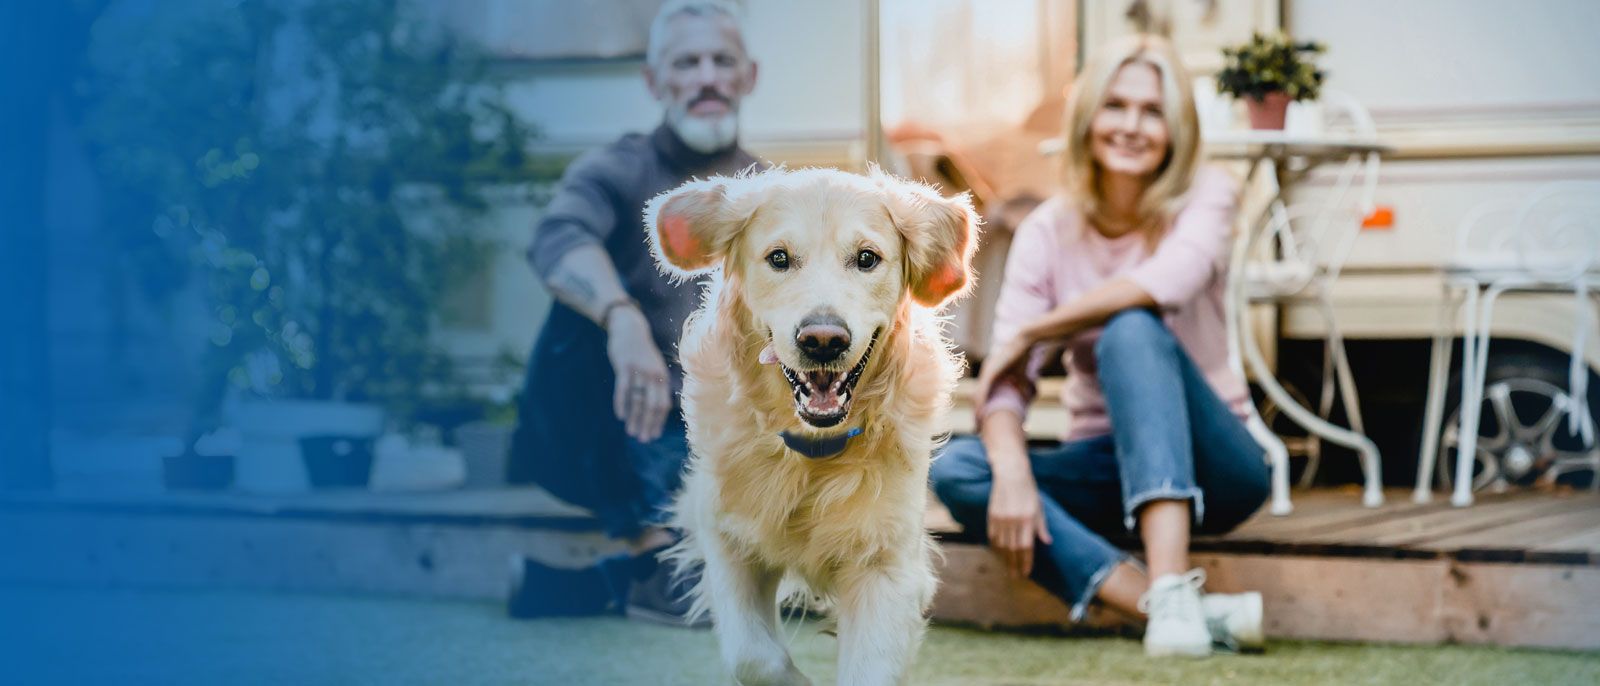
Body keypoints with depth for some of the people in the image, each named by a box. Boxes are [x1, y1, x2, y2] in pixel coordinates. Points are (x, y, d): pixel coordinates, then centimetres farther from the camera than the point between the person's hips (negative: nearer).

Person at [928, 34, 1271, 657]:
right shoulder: (1048, 231, -1)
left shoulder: (1206, 196, -6)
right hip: (1107, 464, 3)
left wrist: (1030, 334, -20)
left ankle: (1173, 590, -45)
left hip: (1208, 466, -3)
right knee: (956, 469, -24)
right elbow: (1009, 376, -12)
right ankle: (1181, 611, -38)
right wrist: (1012, 471, -32)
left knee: (1132, 330, -30)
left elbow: (1173, 278, -29)